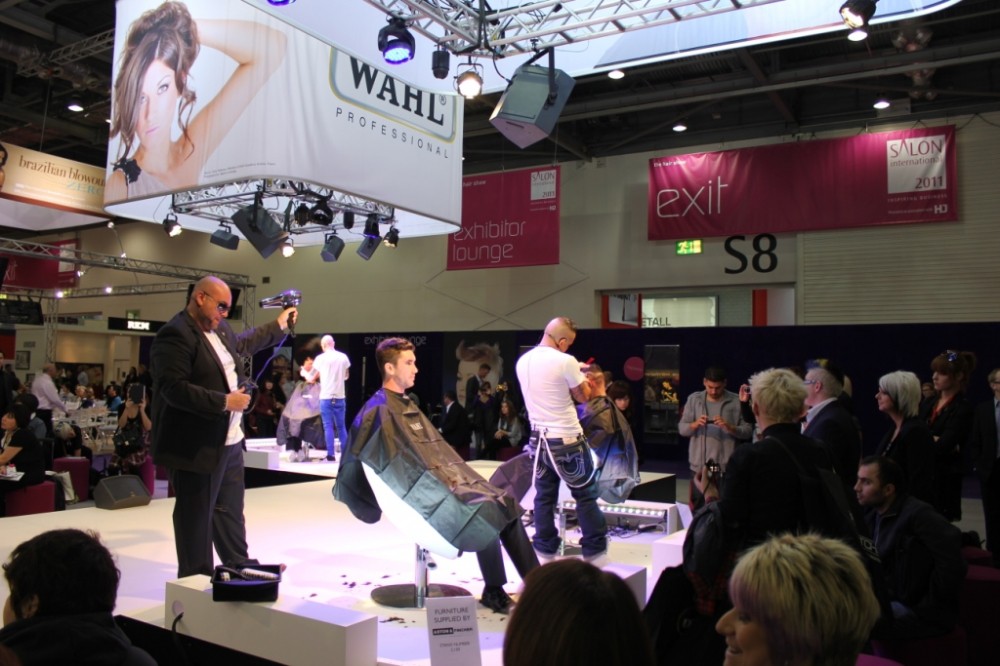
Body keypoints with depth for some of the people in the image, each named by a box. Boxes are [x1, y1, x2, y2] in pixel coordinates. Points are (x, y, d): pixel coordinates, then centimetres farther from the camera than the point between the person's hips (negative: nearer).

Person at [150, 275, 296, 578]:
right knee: (196, 517, 3)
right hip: (198, 447, -10)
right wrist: (225, 402, -25)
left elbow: (243, 343, 33)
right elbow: (174, 388, -28)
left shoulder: (219, 328, 11)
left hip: (229, 441, 10)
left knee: (230, 510, 21)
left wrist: (278, 325, 36)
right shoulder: (175, 335, -19)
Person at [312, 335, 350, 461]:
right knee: (341, 426, 10)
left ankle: (331, 455, -1)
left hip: (326, 397, -3)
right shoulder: (343, 357, 3)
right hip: (340, 396, 3)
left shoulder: (320, 358, -4)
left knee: (328, 427, 1)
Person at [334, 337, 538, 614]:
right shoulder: (378, 409, -9)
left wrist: (456, 475, 8)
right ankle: (493, 591, -7)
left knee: (504, 505, -7)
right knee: (484, 512, -25)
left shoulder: (408, 406, 20)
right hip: (420, 491, -9)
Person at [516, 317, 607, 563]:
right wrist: (582, 379, 14)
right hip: (568, 439, -6)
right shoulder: (565, 361, -17)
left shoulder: (523, 361, 4)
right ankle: (595, 550, 12)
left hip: (539, 438, 6)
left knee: (544, 495, 12)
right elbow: (583, 397, -5)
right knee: (586, 495, 6)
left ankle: (545, 550, 17)